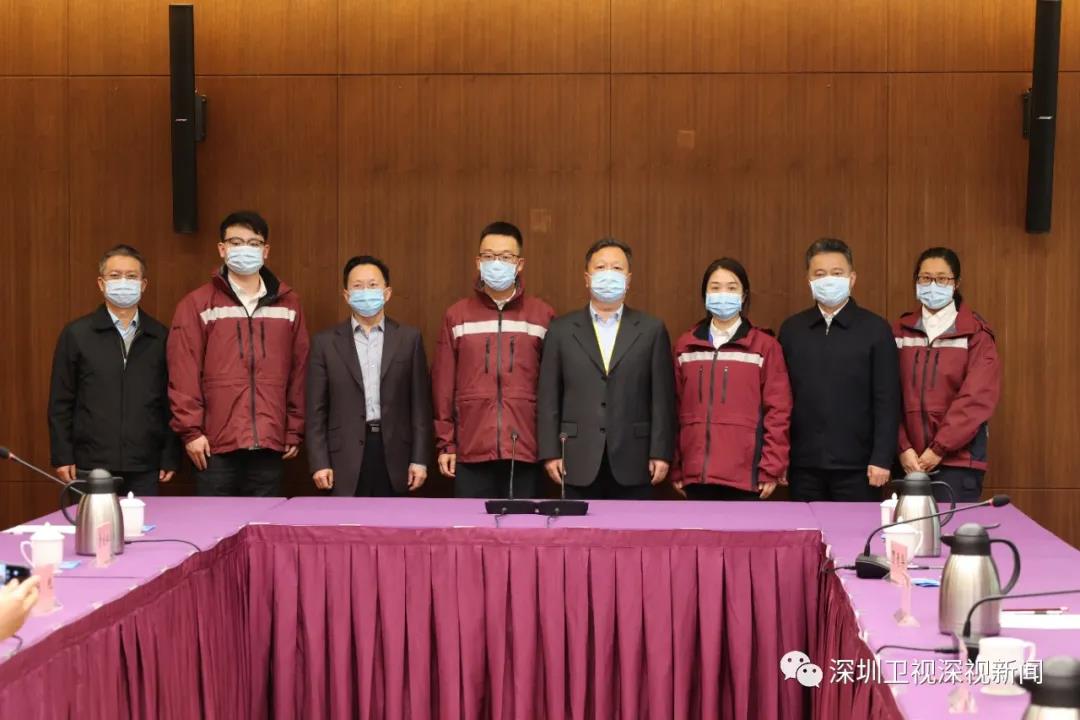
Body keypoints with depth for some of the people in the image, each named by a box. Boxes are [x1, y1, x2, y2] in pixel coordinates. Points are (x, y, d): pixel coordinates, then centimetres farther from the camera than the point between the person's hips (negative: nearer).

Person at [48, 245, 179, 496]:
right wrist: (63, 457, -2)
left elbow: (170, 400, 7)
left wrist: (171, 457, 3)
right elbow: (61, 402, 4)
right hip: (92, 466, -1)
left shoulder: (161, 337, 7)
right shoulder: (76, 334, 5)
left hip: (145, 468, 1)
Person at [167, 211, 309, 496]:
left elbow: (298, 370, 11)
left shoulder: (288, 304, 11)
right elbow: (183, 374, -2)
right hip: (216, 444, -2)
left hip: (269, 444, 2)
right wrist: (190, 430, -7)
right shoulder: (197, 304, 2)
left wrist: (295, 430, 8)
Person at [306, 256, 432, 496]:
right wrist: (319, 463, -4)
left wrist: (420, 459, -1)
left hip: (394, 452, 0)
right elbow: (316, 409, 3)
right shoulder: (326, 342, 5)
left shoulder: (409, 338, 6)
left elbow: (420, 403, 4)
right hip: (346, 456, 0)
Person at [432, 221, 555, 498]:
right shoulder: (457, 316, 8)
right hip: (471, 452, 1)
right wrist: (445, 444, 4)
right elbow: (443, 385, 8)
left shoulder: (543, 315, 6)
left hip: (525, 451, 0)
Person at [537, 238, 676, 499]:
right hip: (580, 464, 1)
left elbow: (663, 397, 2)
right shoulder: (562, 330, 7)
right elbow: (549, 397, 5)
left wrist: (661, 453, -4)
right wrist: (551, 453, -1)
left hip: (632, 463, 0)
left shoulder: (652, 330, 5)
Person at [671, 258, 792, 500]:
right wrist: (676, 468, 9)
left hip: (745, 473, -3)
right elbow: (676, 410, 11)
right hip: (697, 472, 3)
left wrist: (772, 468, -7)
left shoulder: (765, 345, 0)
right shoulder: (686, 345, 10)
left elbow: (778, 411, -2)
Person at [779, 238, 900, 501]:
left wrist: (882, 459, -9)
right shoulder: (791, 329, 8)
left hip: (857, 466, -2)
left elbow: (887, 400, -3)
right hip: (803, 465, 3)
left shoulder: (875, 329, 0)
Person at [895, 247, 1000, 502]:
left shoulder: (976, 334, -1)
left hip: (958, 458, -3)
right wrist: (903, 447, -9)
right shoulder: (901, 331, 8)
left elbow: (977, 398, -9)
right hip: (910, 458, 3)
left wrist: (939, 449, -13)